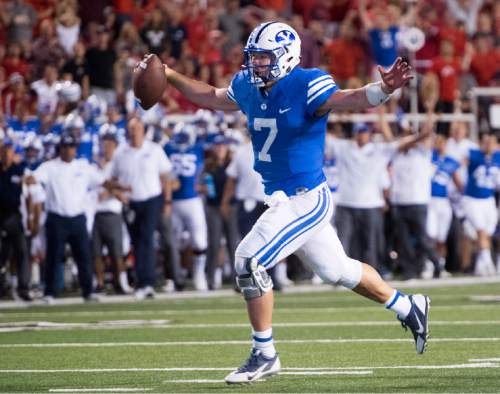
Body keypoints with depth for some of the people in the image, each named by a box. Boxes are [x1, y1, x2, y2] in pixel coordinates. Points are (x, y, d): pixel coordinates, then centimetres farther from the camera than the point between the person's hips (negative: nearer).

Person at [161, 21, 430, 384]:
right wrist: (170, 76, 18)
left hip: (305, 199, -9)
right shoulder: (249, 87, 5)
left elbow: (350, 100, -32)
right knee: (336, 270, 20)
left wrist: (384, 88, -51)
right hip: (283, 199, 9)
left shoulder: (306, 86, -19)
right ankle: (407, 307, 38)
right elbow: (212, 97, 23)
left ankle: (264, 356, -3)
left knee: (250, 262, -14)